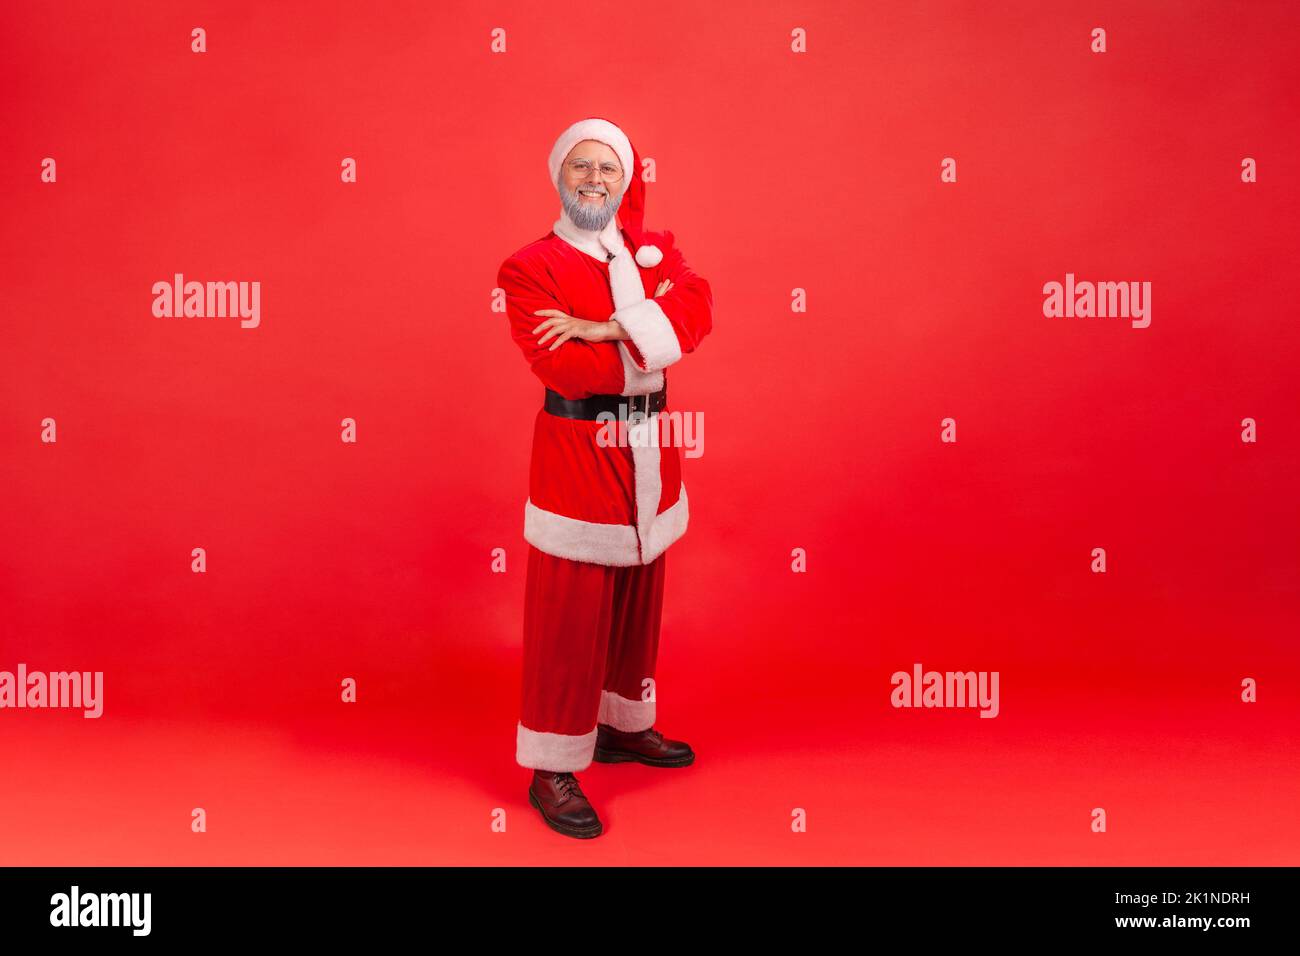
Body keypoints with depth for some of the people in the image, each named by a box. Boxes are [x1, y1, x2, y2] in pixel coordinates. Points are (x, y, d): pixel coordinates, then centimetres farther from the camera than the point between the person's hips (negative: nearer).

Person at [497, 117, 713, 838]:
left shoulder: (655, 250, 9)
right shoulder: (530, 268, -8)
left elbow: (696, 307, -10)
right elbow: (563, 367, -20)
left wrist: (608, 328, -22)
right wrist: (648, 331, -13)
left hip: (648, 451, 6)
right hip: (577, 453, -6)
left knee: (637, 601, 18)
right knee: (569, 614, 0)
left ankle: (624, 725, 38)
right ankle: (552, 772, 12)